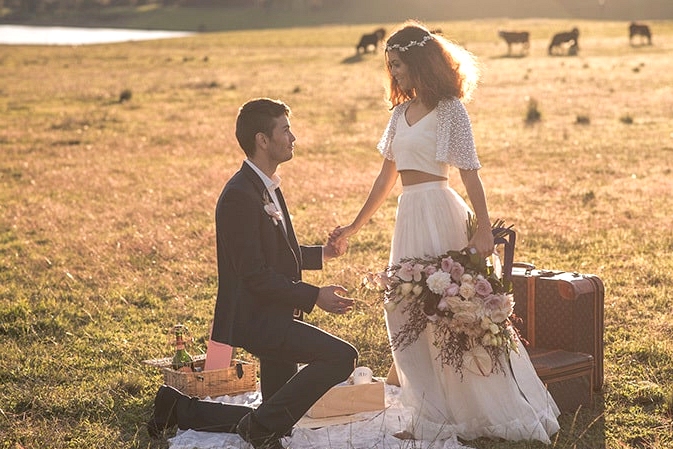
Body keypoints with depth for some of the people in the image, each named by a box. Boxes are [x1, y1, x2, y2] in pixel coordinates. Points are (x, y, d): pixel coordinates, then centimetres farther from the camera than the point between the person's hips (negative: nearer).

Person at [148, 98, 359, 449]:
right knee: (341, 356, -24)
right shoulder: (240, 196, -19)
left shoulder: (267, 188, 13)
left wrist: (321, 253, 13)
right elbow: (254, 274, -22)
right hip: (255, 318, -10)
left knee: (276, 419, 14)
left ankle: (179, 407, 25)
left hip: (274, 316, 10)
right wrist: (314, 296, -20)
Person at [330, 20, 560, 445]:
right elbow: (387, 177, 18)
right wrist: (354, 227, 19)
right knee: (406, 315, 7)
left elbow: (471, 174, -13)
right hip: (409, 215, 8)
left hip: (438, 211, -8)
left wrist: (484, 232, -21)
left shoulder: (449, 110, -7)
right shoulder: (403, 111, 14)